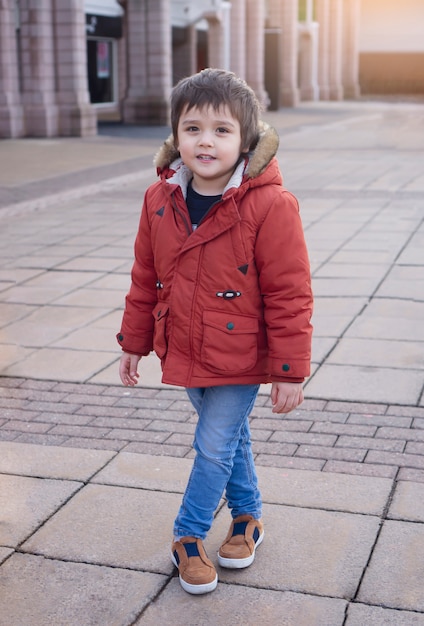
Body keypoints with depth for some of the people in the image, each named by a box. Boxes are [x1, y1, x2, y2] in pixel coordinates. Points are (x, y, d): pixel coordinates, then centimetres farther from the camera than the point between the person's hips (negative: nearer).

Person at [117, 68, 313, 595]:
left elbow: (289, 294, -17)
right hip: (184, 354, 5)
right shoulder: (159, 200, -4)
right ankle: (247, 516, 41)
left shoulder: (269, 205, -21)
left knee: (215, 445, 1)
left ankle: (188, 537, 22)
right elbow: (145, 279, 7)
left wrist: (290, 370, -15)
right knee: (230, 438, 21)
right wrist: (134, 342, 12)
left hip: (240, 358, -5)